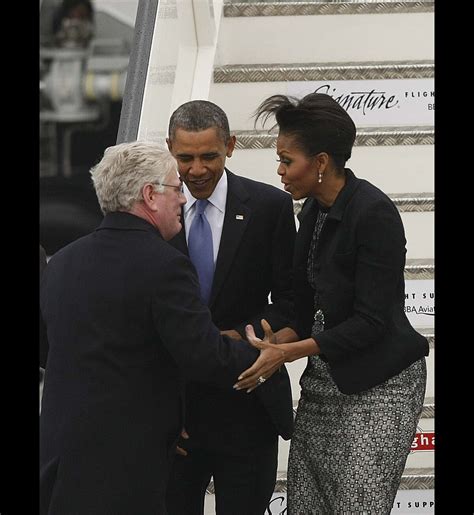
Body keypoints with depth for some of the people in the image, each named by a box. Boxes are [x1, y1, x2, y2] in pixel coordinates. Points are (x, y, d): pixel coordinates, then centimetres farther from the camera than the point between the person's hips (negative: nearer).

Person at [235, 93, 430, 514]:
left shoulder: (374, 214, -19)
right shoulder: (314, 210, 7)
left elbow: (371, 322, -20)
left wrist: (287, 352, -20)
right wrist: (277, 339, -5)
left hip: (378, 384, -8)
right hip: (324, 378, 8)